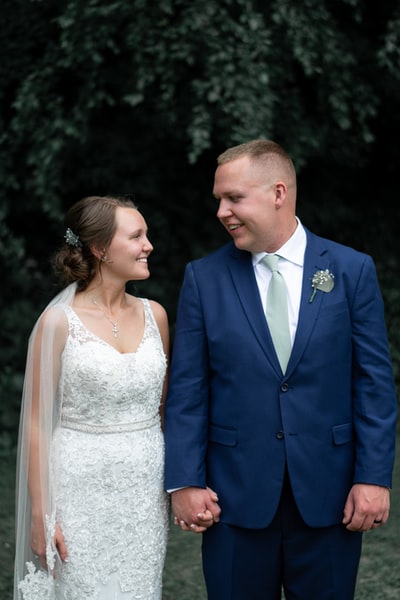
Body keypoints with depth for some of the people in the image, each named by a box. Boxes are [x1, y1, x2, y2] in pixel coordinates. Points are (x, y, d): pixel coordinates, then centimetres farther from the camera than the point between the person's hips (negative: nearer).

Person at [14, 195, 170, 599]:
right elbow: (36, 423, -6)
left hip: (146, 488, 4)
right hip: (82, 490, -4)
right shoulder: (59, 322, -8)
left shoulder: (154, 315, 6)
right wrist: (40, 513, -8)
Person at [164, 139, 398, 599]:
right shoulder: (204, 277, 1)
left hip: (327, 493, 0)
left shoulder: (351, 270, -1)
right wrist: (184, 482, -5)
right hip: (236, 495, 0)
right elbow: (187, 390, 0)